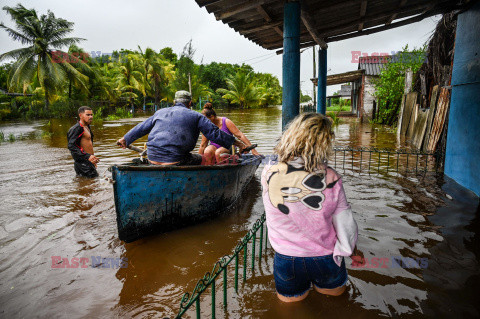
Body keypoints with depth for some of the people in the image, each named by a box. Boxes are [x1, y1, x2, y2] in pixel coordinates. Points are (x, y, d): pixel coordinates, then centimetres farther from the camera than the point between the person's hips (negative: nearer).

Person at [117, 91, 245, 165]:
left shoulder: (160, 113, 18)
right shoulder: (196, 116, 4)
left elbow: (141, 128, 26)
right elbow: (215, 133, 1)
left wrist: (125, 139, 42)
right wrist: (237, 143, 8)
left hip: (152, 159, 6)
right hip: (174, 161, -6)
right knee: (202, 160, 14)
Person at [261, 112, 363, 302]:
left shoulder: (269, 171, -20)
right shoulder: (330, 179, -23)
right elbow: (345, 222, -11)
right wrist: (351, 249, 8)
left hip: (286, 257, 1)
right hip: (324, 258, -1)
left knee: (290, 297, 33)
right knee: (334, 290, 34)